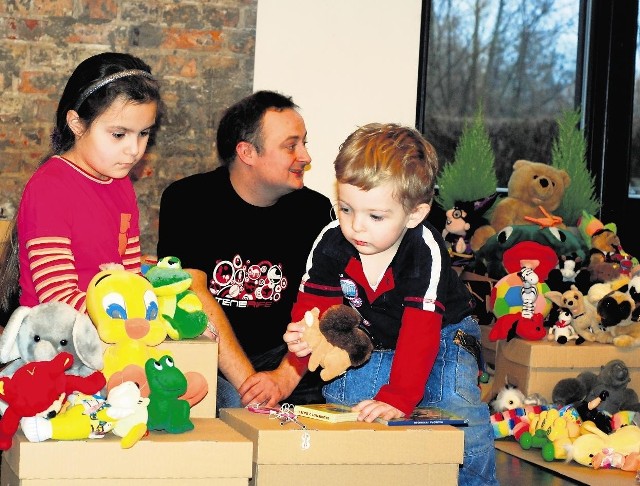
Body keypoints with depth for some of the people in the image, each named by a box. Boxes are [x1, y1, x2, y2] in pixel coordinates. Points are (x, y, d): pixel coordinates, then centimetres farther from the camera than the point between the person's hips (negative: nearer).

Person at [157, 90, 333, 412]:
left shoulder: (316, 211, 4)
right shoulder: (188, 201, -4)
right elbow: (192, 293, -16)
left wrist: (285, 376, -23)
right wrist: (246, 380, -26)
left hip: (277, 355, 4)